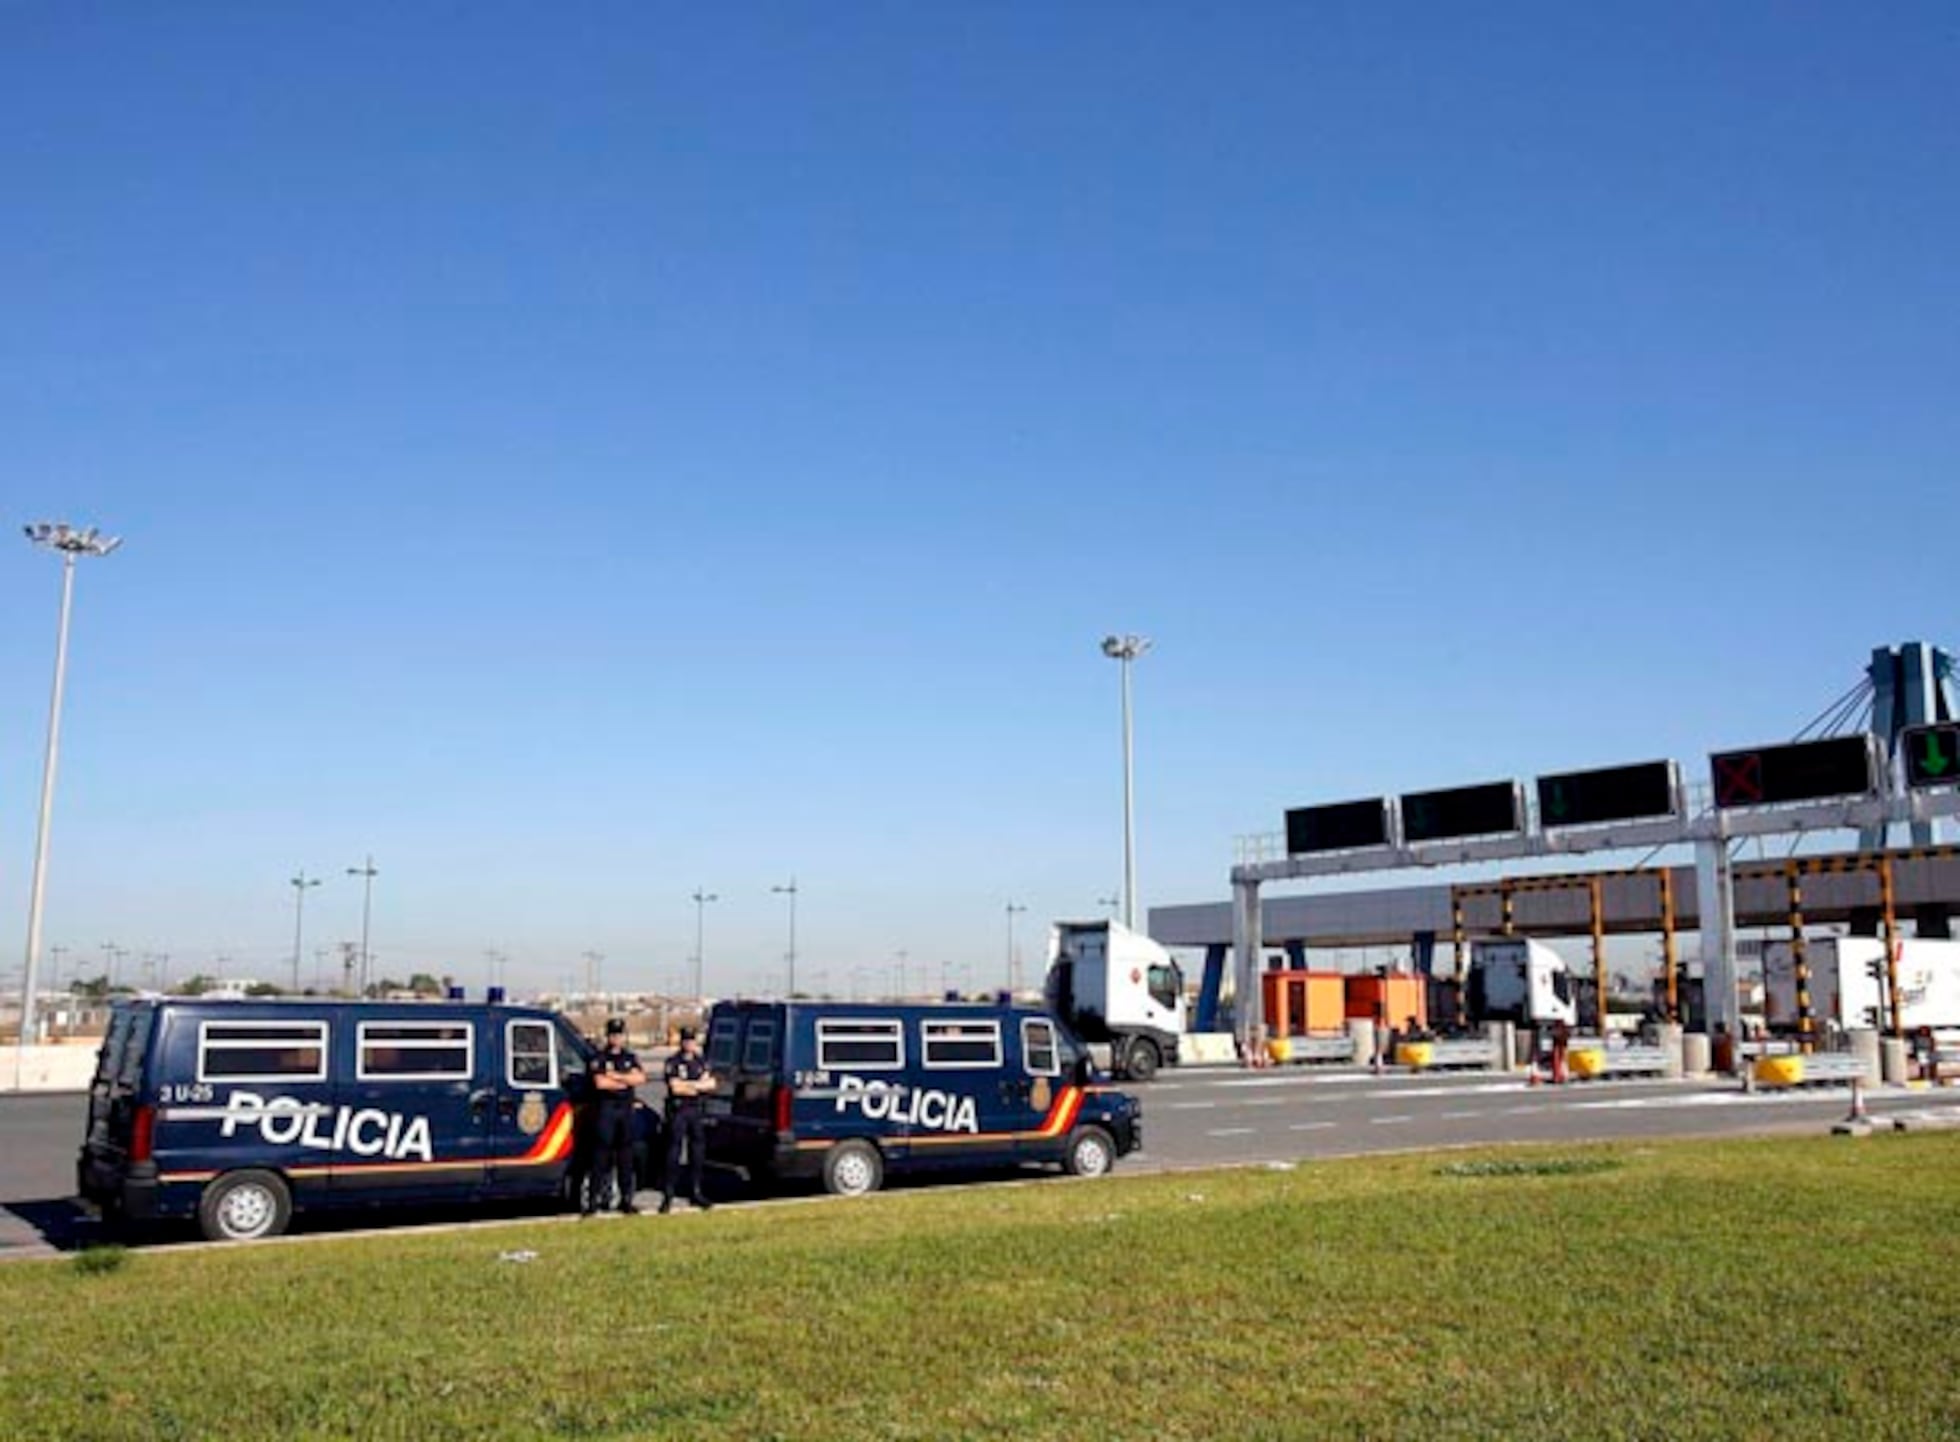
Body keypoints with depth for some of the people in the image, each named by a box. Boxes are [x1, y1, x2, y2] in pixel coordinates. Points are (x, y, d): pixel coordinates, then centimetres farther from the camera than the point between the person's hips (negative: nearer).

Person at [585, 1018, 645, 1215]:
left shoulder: (630, 1058, 15)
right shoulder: (599, 1058, 0)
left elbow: (640, 1078, -1)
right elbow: (600, 1083, -15)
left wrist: (615, 1076, -10)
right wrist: (627, 1081, -5)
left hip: (626, 1110, 5)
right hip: (605, 1109, -5)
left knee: (625, 1156, 7)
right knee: (601, 1155, -7)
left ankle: (626, 1199, 13)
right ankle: (592, 1200, -4)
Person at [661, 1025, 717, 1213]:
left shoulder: (702, 1061, 12)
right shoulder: (673, 1062, -5)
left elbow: (711, 1084, 3)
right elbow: (675, 1088, -14)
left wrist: (689, 1084, -9)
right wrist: (698, 1085, -4)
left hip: (697, 1111, 5)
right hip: (678, 1111, -5)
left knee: (697, 1153, 9)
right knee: (674, 1153, -5)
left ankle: (695, 1192, 18)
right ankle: (668, 1195, -2)